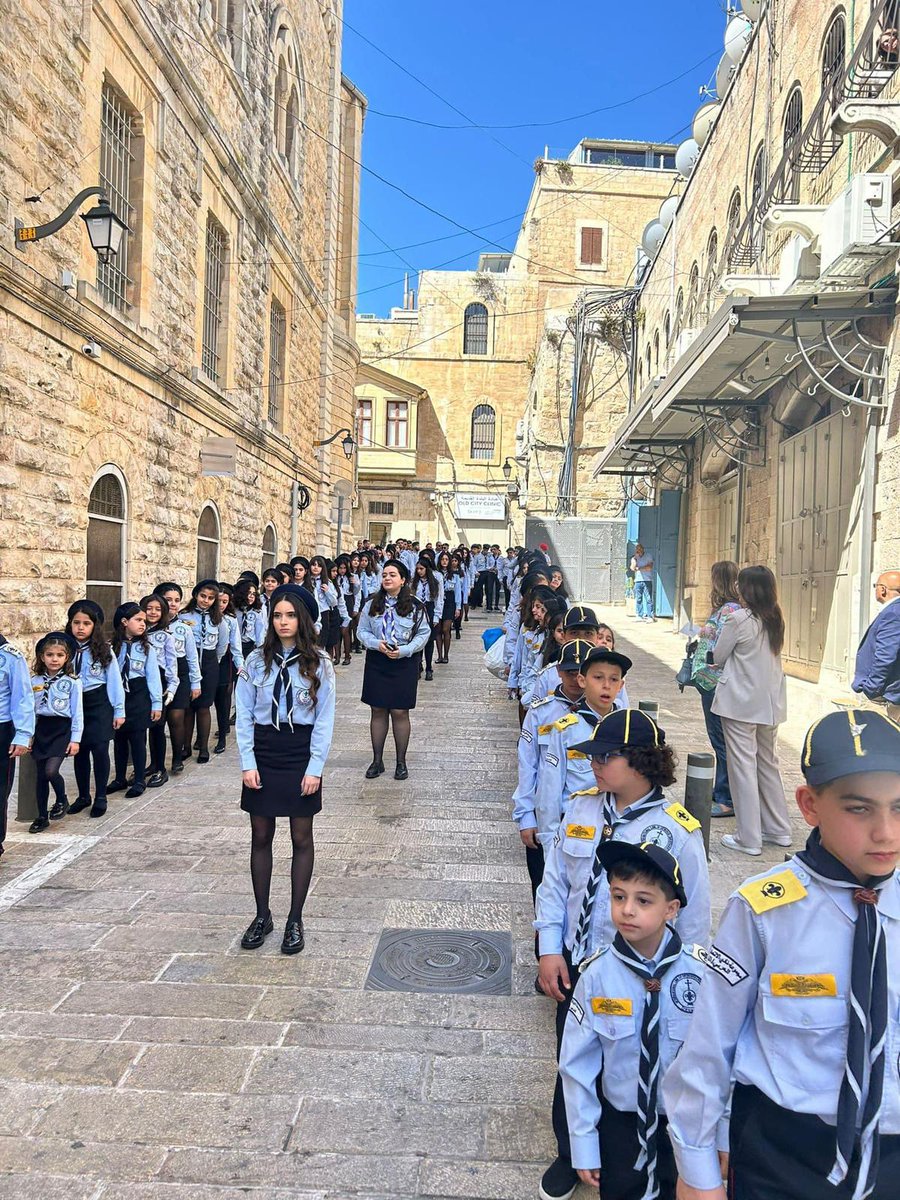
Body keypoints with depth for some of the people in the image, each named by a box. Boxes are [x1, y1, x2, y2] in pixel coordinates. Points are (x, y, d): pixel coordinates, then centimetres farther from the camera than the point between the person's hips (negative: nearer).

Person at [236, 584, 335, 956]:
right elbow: (243, 715, 1)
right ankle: (262, 915, 25)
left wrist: (315, 768, -10)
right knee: (260, 837, 10)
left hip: (301, 753, -1)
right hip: (263, 752, 2)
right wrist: (247, 763, -6)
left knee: (301, 838, 6)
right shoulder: (256, 661, 0)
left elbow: (324, 719, -5)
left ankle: (295, 920, 20)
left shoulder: (319, 664, -4)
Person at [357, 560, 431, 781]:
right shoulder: (372, 605, 4)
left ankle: (401, 762, 15)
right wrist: (376, 643, -13)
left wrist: (404, 650, -14)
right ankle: (377, 761, 18)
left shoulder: (415, 606, -2)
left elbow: (424, 633, -1)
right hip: (376, 663, 2)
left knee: (400, 712, 1)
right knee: (378, 711, 7)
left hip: (404, 664, -2)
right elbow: (362, 631, 6)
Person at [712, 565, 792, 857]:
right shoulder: (776, 620, 6)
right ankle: (778, 830, 26)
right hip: (771, 702, 7)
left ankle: (749, 838, 4)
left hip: (741, 702, -7)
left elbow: (718, 658, -3)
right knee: (768, 763, 17)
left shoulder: (738, 619, -13)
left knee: (743, 766, -1)